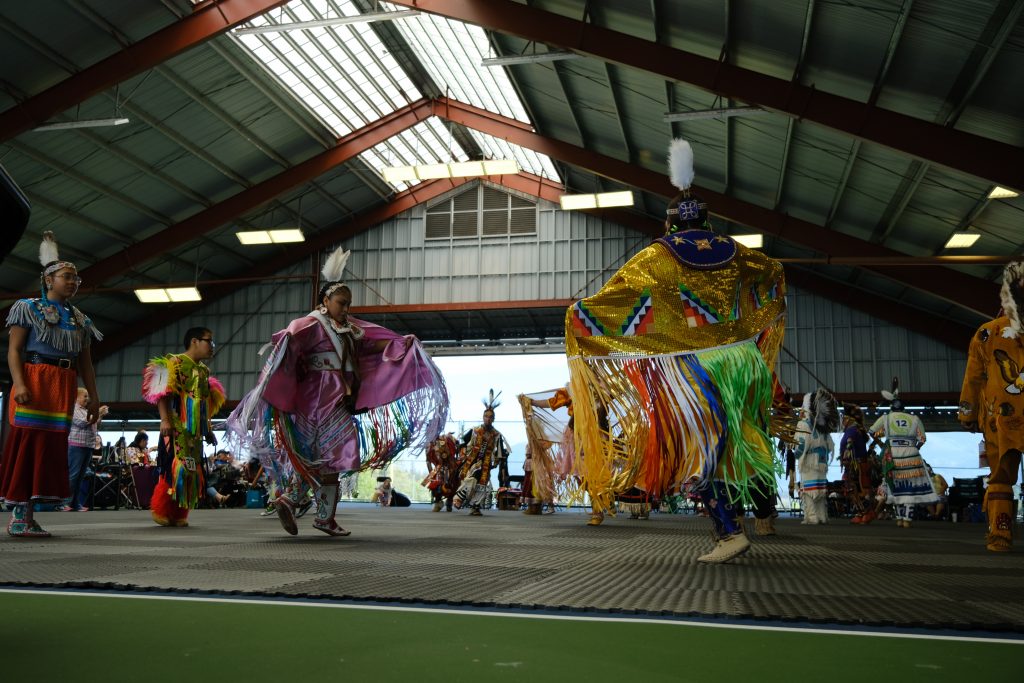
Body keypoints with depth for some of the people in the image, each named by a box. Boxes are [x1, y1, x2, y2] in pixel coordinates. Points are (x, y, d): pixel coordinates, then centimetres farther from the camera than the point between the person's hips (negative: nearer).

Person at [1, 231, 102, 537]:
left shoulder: (80, 320, 20)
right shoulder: (29, 308, 5)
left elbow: (85, 362, 18)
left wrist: (93, 395, 9)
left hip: (64, 387, 5)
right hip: (34, 380, -5)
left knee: (52, 444, 0)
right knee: (28, 441, -10)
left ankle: (27, 514, 3)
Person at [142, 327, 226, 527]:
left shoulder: (204, 371, 19)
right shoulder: (176, 363, -3)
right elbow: (163, 393, -11)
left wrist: (209, 429, 21)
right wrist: (164, 419, -20)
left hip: (195, 431, 8)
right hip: (177, 428, -8)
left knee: (193, 471, 6)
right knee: (176, 467, -13)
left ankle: (179, 514, 12)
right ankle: (161, 510, -1)